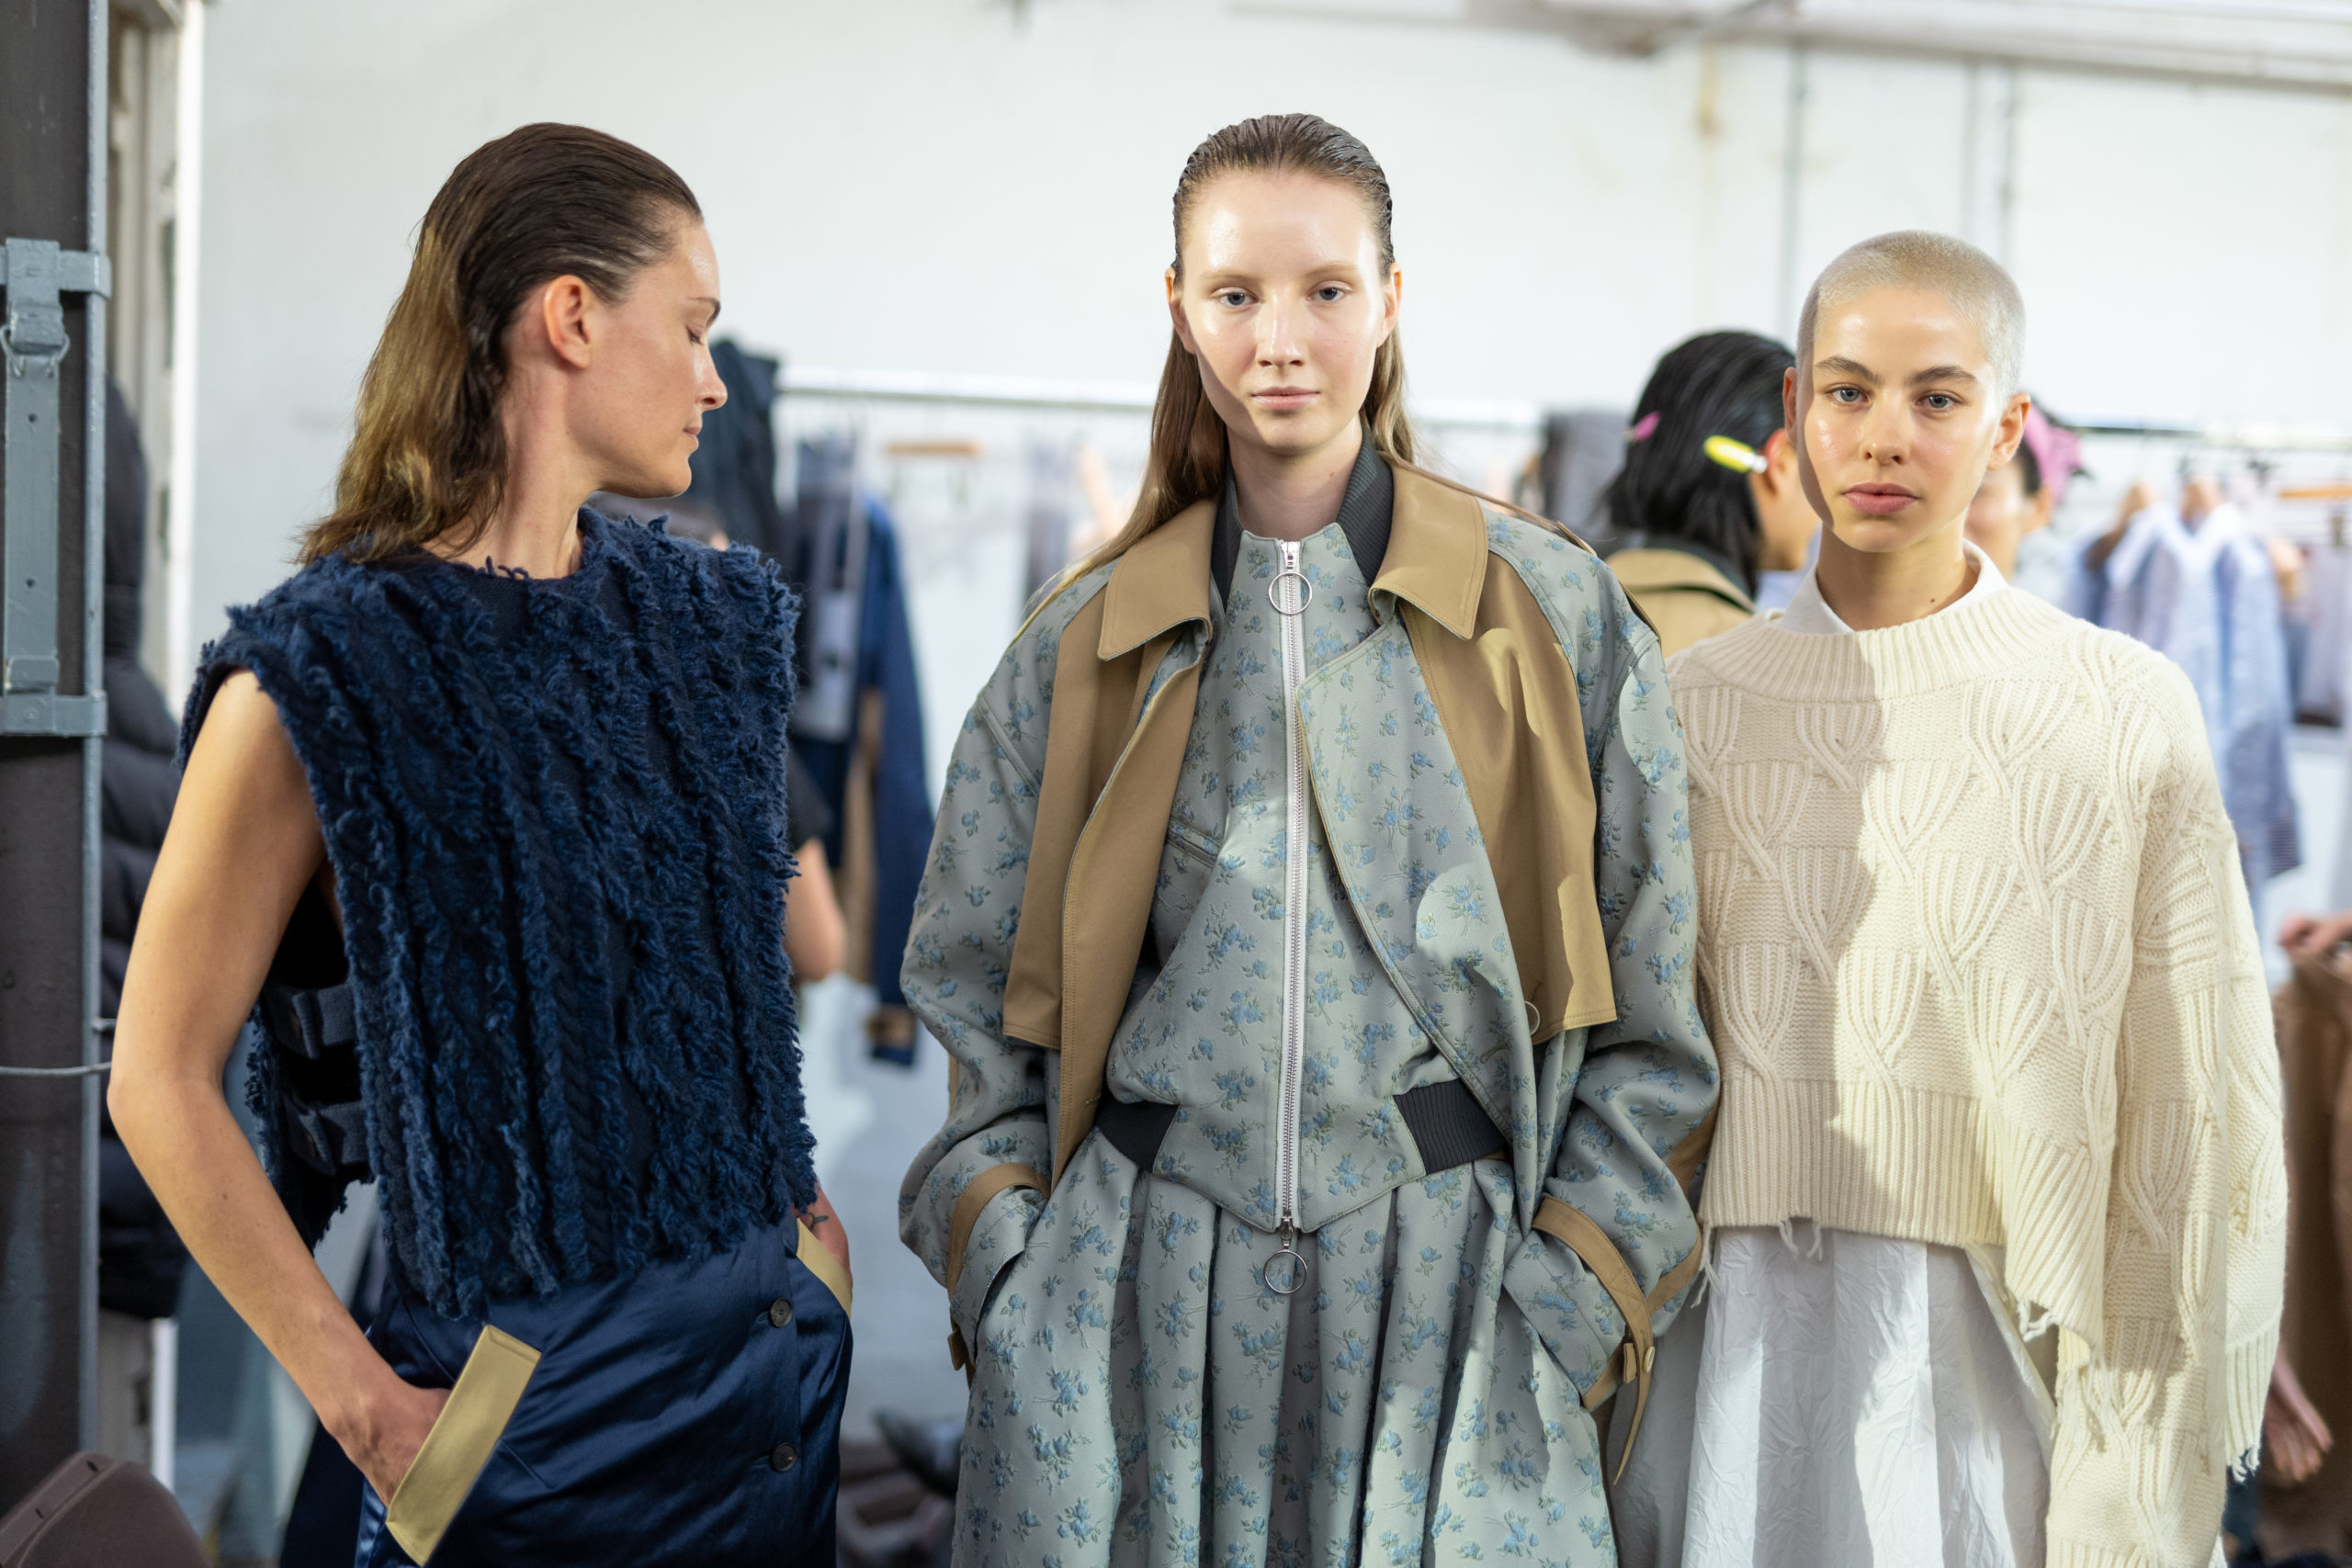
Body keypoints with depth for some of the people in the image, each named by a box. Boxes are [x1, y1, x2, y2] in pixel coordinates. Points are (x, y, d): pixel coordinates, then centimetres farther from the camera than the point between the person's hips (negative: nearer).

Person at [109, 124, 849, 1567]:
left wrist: (803, 1212, 8)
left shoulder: (704, 624, 8)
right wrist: (370, 1408, -13)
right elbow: (161, 1083, -11)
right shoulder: (320, 679, -12)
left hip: (783, 1348, 6)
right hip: (536, 1398, -6)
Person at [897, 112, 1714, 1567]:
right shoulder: (1090, 641, 8)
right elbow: (984, 996, 13)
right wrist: (999, 1252, 2)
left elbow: (1650, 1014, 2)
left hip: (1440, 1278, -1)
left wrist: (1572, 1288, -4)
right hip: (1134, 1281, 2)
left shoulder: (1555, 612, 1)